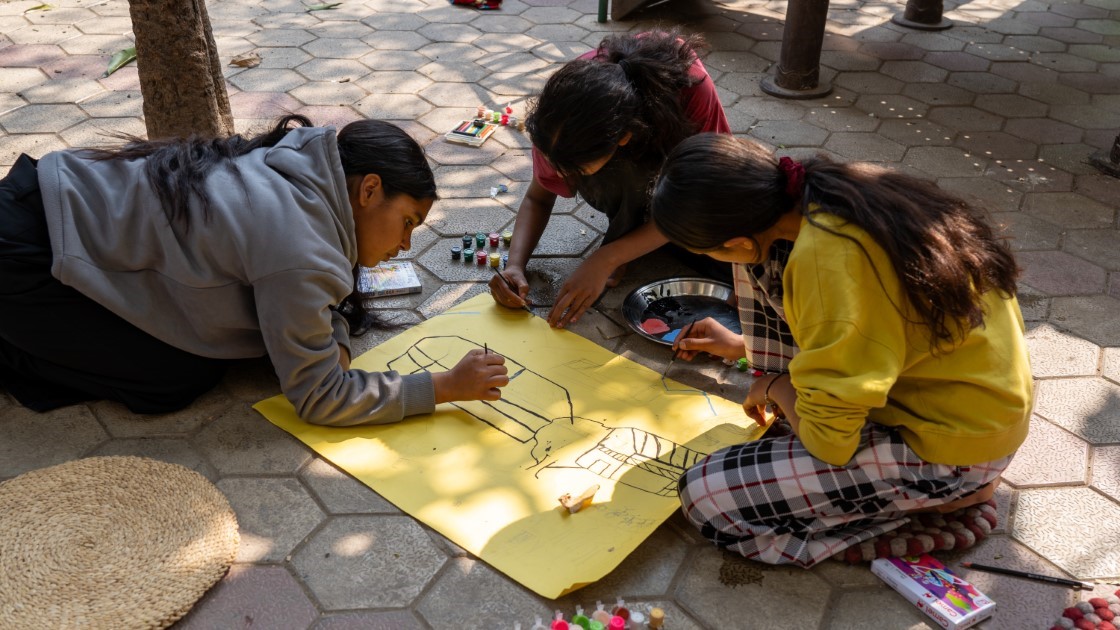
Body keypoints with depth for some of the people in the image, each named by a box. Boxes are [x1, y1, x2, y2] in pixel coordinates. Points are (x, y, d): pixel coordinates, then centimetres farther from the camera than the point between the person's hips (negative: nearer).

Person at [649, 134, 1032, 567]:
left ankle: (950, 490, -1)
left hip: (954, 447, -9)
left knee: (705, 497, -13)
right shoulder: (838, 187, -3)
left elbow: (828, 439, -26)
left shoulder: (825, 257, -30)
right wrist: (744, 345, 26)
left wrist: (774, 387, -5)